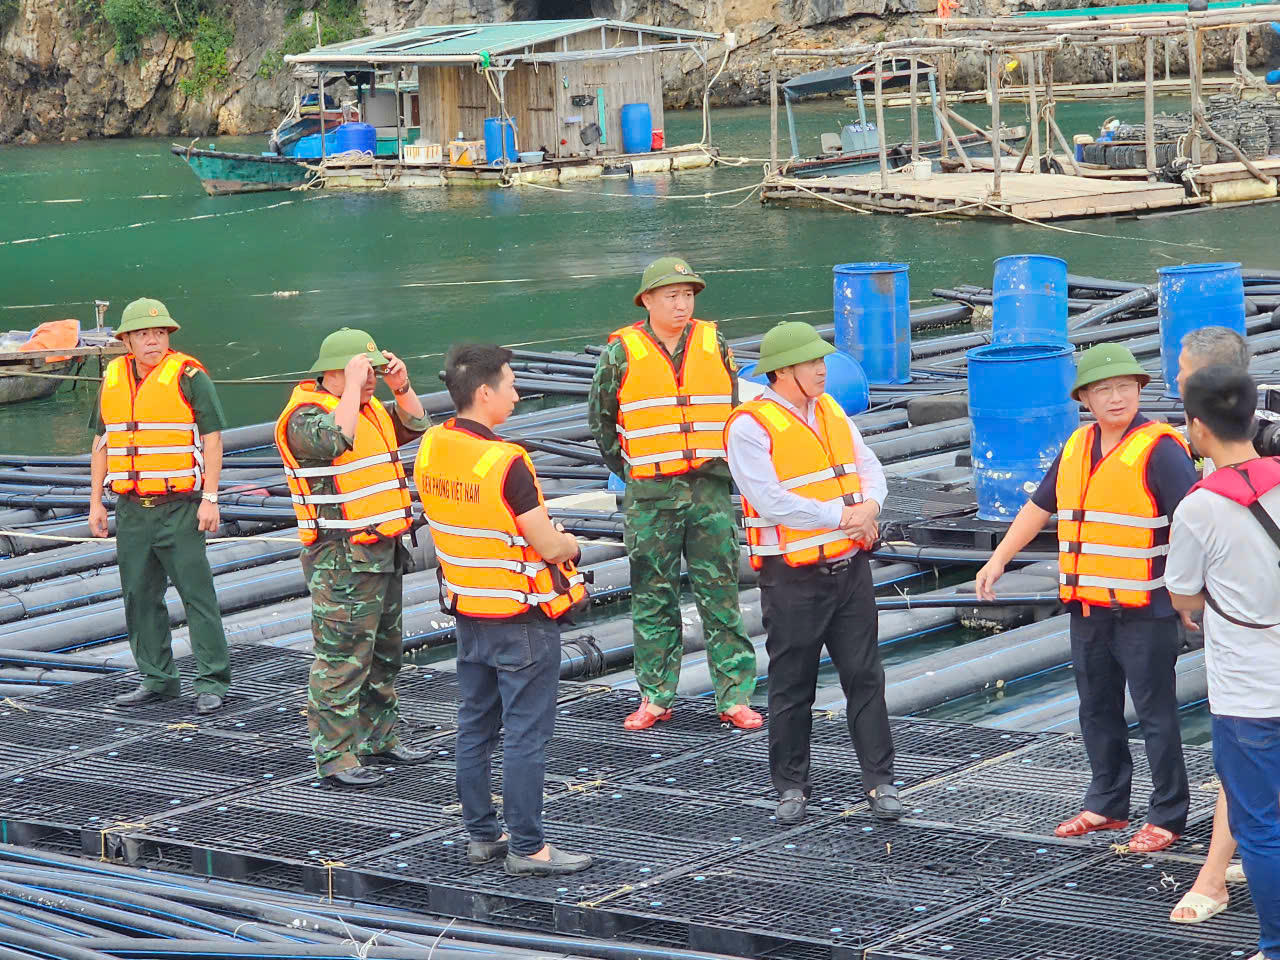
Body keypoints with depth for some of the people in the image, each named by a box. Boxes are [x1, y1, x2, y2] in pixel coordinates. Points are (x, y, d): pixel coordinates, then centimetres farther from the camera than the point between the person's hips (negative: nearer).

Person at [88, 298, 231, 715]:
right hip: (132, 509, 6)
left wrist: (210, 498, -12)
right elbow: (101, 444, 17)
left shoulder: (189, 377, -5)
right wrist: (96, 502, 12)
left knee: (197, 593, -5)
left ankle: (212, 683, -1)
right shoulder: (113, 380, 11)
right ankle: (156, 679, 19)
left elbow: (212, 440, -6)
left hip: (180, 508, -6)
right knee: (139, 596, 9)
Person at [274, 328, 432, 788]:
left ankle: (379, 739, 30)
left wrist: (401, 386, 6)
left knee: (384, 655, 18)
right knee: (342, 661, -8)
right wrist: (353, 386, -27)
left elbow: (412, 427, 23)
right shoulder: (306, 415, -14)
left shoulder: (368, 407, 15)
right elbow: (334, 439, -34)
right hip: (342, 561, -10)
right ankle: (335, 757, -6)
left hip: (384, 553, 10)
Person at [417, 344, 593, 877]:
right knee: (526, 734, -1)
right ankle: (527, 847, 3)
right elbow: (549, 546, -20)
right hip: (522, 619, -8)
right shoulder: (505, 463, -24)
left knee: (475, 727, 15)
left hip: (467, 611, 8)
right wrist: (569, 543, 5)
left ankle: (481, 834, 23)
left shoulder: (430, 449, 0)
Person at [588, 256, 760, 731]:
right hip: (650, 495, -1)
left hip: (711, 490, 1)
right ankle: (655, 696, 13)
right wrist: (627, 467, 7)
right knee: (653, 596, 5)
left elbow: (734, 410, 16)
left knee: (720, 594, 1)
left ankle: (735, 696, 5)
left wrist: (723, 464, 10)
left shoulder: (713, 345, 5)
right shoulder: (622, 352, -1)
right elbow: (600, 417, 10)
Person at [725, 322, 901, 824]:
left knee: (865, 676, 5)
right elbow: (772, 502, -20)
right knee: (792, 686, 5)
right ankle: (790, 787, 17)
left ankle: (879, 781, 12)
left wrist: (869, 505, -10)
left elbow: (869, 466, 12)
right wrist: (841, 515, -17)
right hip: (794, 579, -6)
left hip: (850, 568, 6)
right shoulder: (750, 426, -12)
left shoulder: (830, 411, 11)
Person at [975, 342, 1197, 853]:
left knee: (1156, 712, 0)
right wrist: (999, 559, 20)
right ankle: (1107, 804, 28)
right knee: (1098, 710, 15)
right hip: (1088, 608, 7)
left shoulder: (1159, 449, -12)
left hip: (1144, 611, -7)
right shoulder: (1077, 448, 11)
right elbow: (1040, 506, 22)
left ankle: (1168, 815, 9)